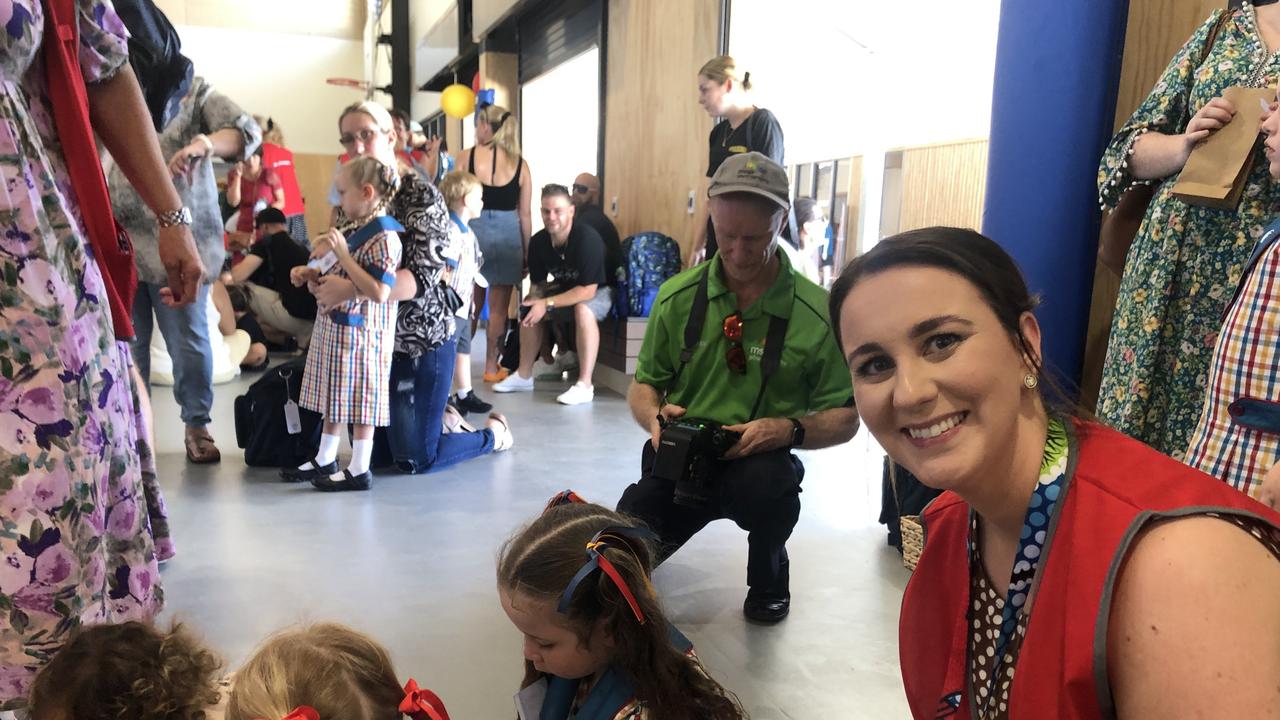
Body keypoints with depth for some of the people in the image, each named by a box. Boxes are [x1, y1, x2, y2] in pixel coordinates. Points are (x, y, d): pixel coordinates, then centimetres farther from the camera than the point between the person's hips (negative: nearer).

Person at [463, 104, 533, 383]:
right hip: (509, 234, 1)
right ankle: (491, 366, 16)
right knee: (498, 306, 9)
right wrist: (526, 253, 11)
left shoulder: (468, 156, -1)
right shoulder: (520, 163, 3)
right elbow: (524, 215, 3)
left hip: (473, 229, -1)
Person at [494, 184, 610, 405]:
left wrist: (548, 304, -32)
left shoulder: (587, 238, -29)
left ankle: (585, 385, -32)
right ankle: (524, 376, 7)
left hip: (599, 291, -7)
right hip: (566, 288, 7)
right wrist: (536, 299, -24)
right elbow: (538, 283, 0)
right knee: (529, 306, -4)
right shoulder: (538, 242, -10)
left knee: (583, 309, -37)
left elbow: (587, 290, -31)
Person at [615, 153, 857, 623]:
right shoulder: (678, 296, -1)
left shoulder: (818, 312, -9)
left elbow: (845, 419, -3)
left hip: (762, 463, -2)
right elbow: (643, 385, 8)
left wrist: (789, 430, -23)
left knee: (764, 480, -37)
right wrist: (655, 416, -15)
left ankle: (769, 577, -1)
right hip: (679, 457, 3)